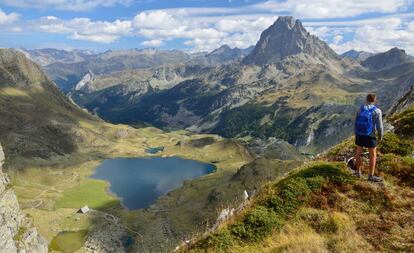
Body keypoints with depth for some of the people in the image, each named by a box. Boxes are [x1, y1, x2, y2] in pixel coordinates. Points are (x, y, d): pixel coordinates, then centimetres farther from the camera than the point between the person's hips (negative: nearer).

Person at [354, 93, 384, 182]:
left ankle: (358, 172, 28)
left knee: (359, 152, 18)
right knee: (373, 155, 8)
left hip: (359, 134, 4)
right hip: (370, 136, -4)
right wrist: (380, 136, 3)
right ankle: (371, 176, 14)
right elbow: (379, 126, -15)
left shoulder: (360, 109, -3)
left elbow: (356, 123, 3)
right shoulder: (377, 111, -16)